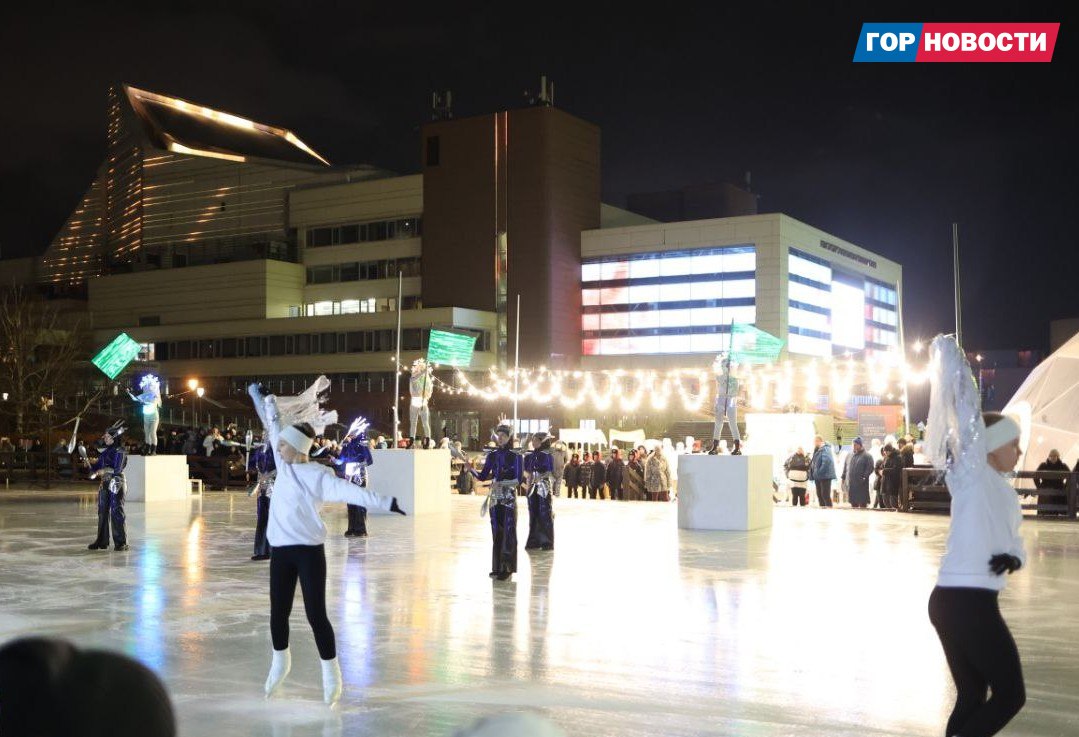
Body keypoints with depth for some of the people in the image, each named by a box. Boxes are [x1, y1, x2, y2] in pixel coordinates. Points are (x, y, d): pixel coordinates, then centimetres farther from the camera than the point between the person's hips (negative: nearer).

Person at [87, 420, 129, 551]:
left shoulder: (119, 451, -9)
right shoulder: (105, 451, 14)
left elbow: (117, 469, -17)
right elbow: (96, 467, 15)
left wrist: (103, 470, -15)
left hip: (116, 484, -8)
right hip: (105, 484, 8)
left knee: (116, 512, -6)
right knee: (102, 512, 10)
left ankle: (121, 542, -2)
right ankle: (102, 541, 18)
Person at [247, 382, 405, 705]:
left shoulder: (318, 475, -11)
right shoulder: (284, 463, 5)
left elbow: (350, 491, -23)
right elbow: (274, 425, 15)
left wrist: (386, 502, -34)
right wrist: (263, 397, 25)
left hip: (309, 551, -6)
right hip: (280, 551, 6)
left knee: (316, 614, -5)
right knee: (278, 612, 15)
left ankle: (331, 673, 7)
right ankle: (280, 662, 38)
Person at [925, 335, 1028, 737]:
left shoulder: (1004, 491, 19)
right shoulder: (974, 473, -7)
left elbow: (1013, 539, 21)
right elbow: (968, 412, -16)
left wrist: (1013, 558, -2)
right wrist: (950, 354, -16)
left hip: (952, 599, 9)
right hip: (969, 602, -9)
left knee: (972, 698, 12)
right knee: (1010, 695, 0)